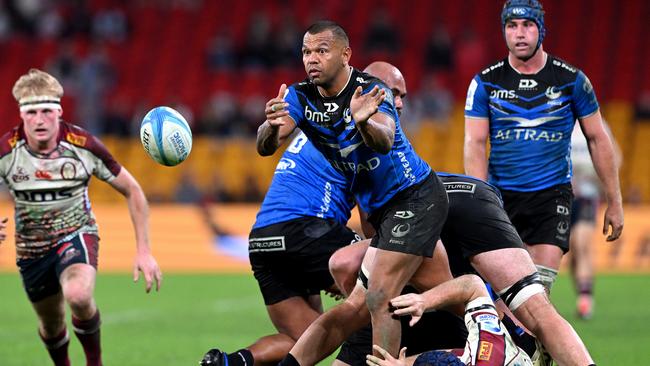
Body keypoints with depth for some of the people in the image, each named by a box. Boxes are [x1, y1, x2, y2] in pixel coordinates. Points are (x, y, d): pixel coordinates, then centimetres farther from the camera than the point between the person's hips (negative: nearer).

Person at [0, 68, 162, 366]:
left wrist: (143, 251, -11)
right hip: (32, 248, 3)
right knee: (51, 325, 16)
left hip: (77, 233, -3)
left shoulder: (83, 145, -21)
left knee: (78, 296, -33)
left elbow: (132, 191, -7)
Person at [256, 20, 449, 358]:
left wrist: (363, 122, -62)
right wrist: (273, 126, -43)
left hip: (416, 199, -8)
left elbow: (384, 142, -40)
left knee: (380, 298, -17)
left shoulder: (370, 91, -21)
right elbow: (265, 147, -20)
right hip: (379, 209, 8)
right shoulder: (300, 96, -5)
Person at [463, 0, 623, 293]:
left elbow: (597, 140, 8)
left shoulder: (571, 80, 1)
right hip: (501, 195, 1)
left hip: (552, 195, -1)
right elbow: (474, 144, -3)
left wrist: (614, 202, 6)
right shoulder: (485, 83, 2)